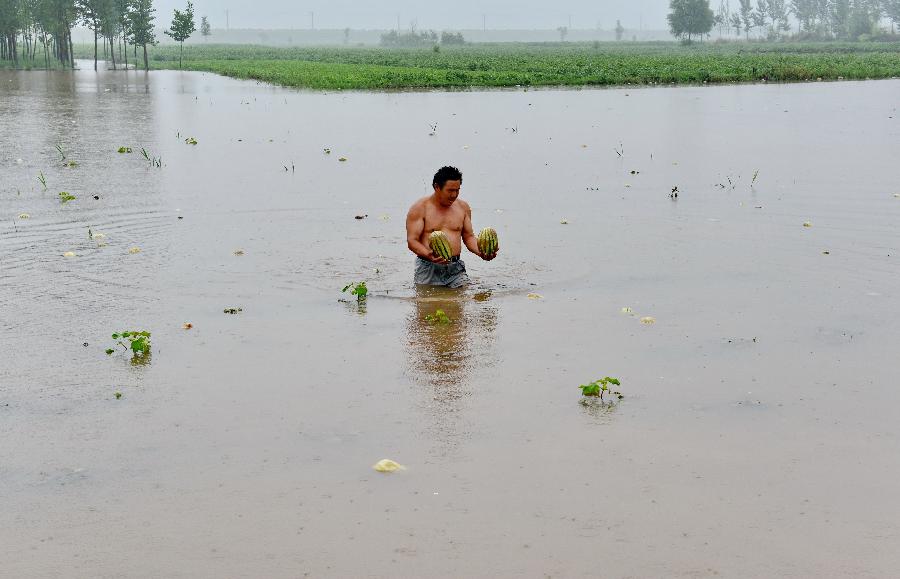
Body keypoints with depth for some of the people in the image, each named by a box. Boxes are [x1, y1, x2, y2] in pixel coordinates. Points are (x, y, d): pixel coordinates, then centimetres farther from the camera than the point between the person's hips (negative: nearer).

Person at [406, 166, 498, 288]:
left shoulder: (463, 207, 13)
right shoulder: (420, 208, -2)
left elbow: (469, 236, 18)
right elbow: (412, 241, -7)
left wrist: (480, 252, -3)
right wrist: (428, 255, -27)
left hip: (455, 268, 3)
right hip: (428, 268, -3)